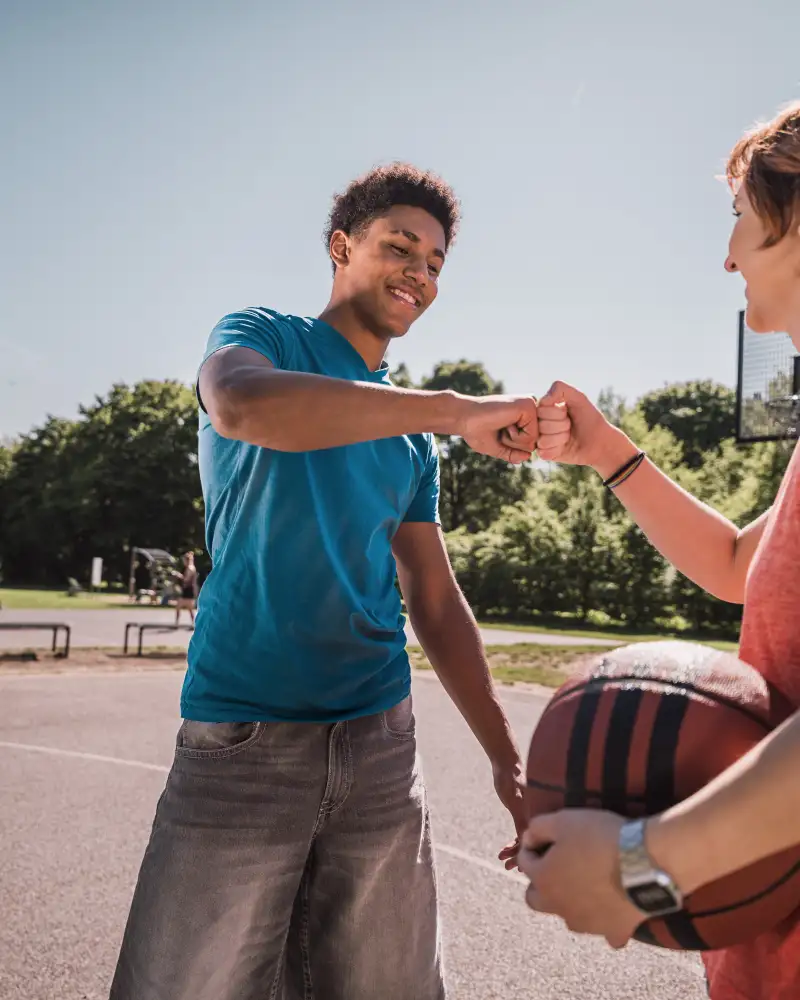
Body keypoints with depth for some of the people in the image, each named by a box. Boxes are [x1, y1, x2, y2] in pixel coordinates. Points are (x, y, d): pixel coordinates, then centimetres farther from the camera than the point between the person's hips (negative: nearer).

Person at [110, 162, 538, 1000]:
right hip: (243, 740, -5)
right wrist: (457, 412, -23)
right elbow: (245, 405, -24)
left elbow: (436, 603, 16)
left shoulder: (413, 440, 17)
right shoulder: (261, 336, 2)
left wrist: (506, 759, 8)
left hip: (381, 744, 5)